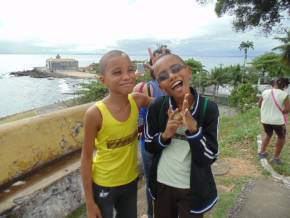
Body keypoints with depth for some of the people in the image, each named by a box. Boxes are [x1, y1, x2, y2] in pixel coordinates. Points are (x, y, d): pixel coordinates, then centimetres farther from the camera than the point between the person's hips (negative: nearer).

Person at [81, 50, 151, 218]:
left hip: (131, 180, 4)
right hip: (104, 185, -4)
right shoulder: (95, 113, -25)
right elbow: (87, 157, -15)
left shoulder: (138, 101, -14)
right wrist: (89, 201, -8)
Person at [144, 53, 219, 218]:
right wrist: (165, 134, -21)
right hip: (162, 184, 2)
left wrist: (193, 128, -29)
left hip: (193, 189, -1)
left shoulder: (209, 108, -17)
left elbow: (209, 158, -15)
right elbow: (149, 146, -2)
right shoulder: (157, 107, -12)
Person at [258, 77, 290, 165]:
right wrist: (280, 112, 4)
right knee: (281, 137, 20)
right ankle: (276, 157, 23)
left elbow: (259, 105, 4)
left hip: (265, 119, 4)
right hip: (278, 120, -3)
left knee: (268, 135, 29)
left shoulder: (265, 92, -4)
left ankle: (262, 152, 32)